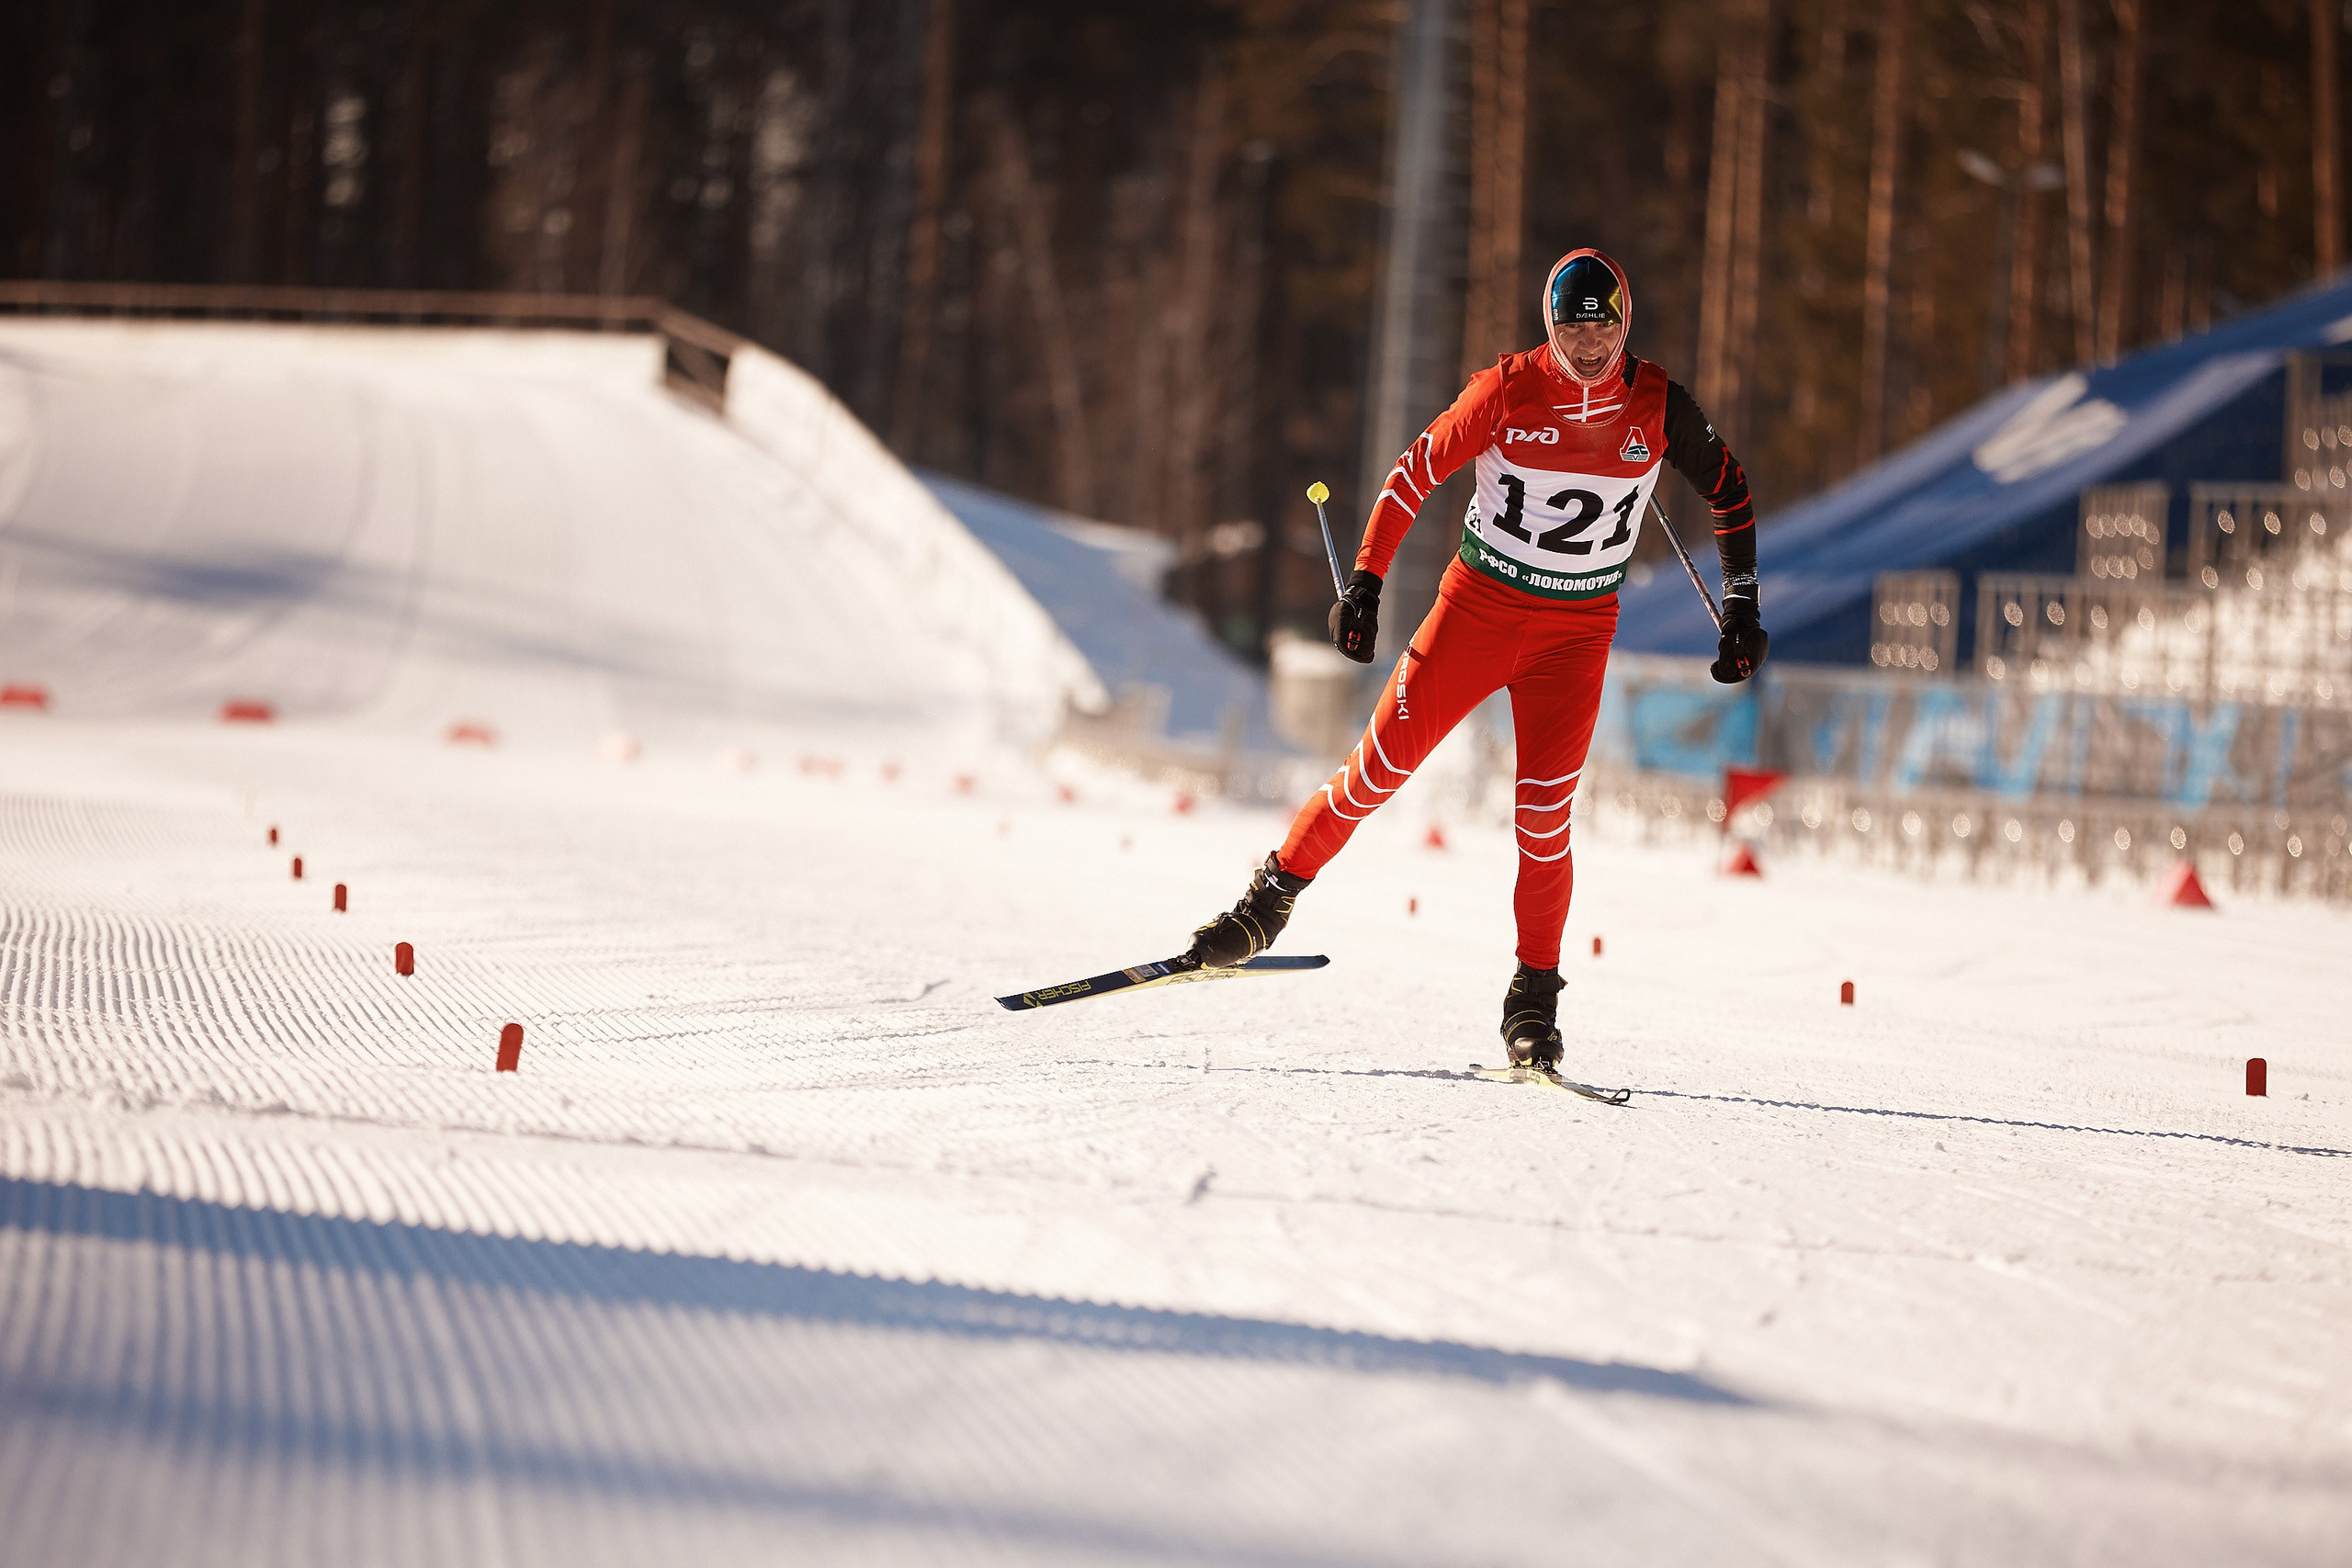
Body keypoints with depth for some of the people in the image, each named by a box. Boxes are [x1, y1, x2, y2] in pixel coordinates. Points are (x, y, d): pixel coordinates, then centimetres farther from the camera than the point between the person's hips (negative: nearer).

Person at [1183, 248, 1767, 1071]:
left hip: (1575, 630, 0)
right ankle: (1272, 899, 16)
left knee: (1543, 815, -11)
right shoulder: (1508, 391, -11)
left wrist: (1743, 606, 6)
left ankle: (1533, 999, 2)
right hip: (1477, 605, 0)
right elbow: (1418, 470, -2)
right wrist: (1365, 579, -6)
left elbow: (1729, 489, 9)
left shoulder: (1657, 407, -7)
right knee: (1379, 768, -3)